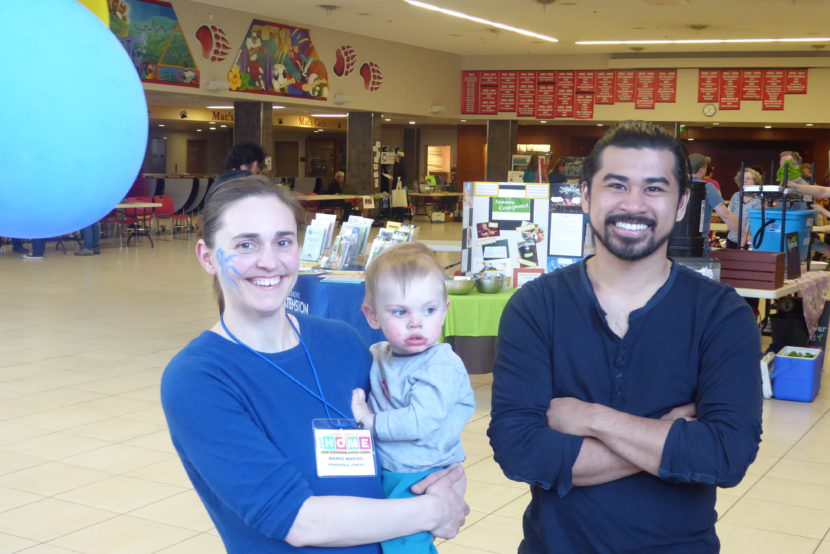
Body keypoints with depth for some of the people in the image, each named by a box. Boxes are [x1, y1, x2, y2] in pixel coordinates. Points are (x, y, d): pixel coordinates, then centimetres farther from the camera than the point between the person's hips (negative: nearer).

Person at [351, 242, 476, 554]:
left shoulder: (441, 366, -19)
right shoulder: (377, 357, 3)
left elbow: (422, 422, -28)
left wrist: (371, 421, -20)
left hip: (420, 479, -7)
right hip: (383, 474, 8)